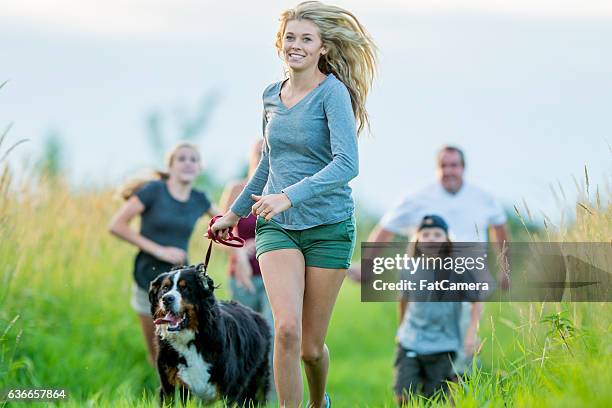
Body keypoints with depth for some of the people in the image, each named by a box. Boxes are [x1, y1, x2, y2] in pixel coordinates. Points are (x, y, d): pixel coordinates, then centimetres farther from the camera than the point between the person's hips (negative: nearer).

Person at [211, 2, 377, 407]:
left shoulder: (333, 92, -10)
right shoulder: (272, 95, 8)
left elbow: (346, 164, -22)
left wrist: (289, 196, -31)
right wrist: (234, 213, 29)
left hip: (328, 228, -3)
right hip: (276, 226, 4)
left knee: (311, 346, 5)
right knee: (287, 328, -19)